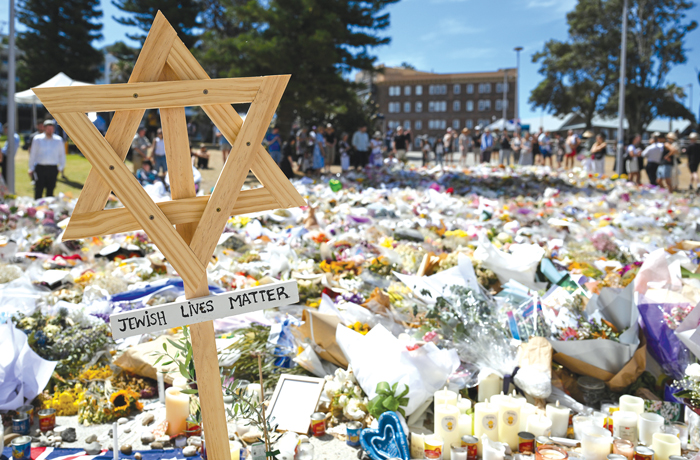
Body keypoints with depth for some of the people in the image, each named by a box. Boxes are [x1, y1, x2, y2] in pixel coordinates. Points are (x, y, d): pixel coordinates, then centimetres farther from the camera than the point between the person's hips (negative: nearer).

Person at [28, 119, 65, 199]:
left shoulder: (59, 140, 8)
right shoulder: (37, 139, 5)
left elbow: (62, 155, 16)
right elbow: (32, 155, 10)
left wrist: (61, 167, 10)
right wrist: (31, 169, 8)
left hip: (53, 169, 1)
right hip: (40, 168, -1)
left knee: (50, 190, 4)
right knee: (38, 190, -5)